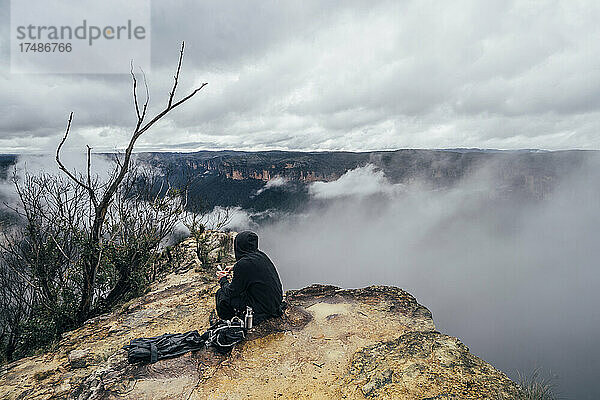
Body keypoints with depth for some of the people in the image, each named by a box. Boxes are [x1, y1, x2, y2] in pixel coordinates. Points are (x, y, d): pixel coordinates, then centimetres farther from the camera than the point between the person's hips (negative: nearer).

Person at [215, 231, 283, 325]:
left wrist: (222, 280, 7)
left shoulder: (243, 264, -23)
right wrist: (235, 268, 31)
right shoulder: (261, 255, 0)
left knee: (221, 294, 3)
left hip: (261, 310, -8)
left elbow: (232, 292, -12)